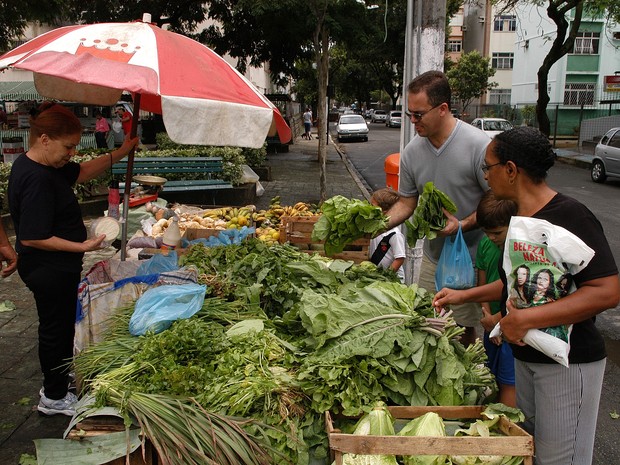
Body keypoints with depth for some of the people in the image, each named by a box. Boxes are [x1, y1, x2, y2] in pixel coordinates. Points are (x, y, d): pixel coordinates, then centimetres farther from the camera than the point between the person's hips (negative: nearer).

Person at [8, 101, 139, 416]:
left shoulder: (39, 166, 4)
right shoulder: (36, 179, -27)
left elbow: (82, 172, 15)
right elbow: (33, 237, -28)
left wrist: (119, 154, 5)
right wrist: (82, 246, -26)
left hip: (55, 268, 10)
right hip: (49, 270, -10)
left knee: (63, 323, 24)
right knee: (55, 328, 6)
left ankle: (62, 375, 44)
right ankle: (54, 398, 24)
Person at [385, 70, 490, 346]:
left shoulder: (479, 145, -17)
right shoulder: (411, 152, -1)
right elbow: (407, 202, 7)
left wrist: (462, 224, -25)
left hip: (470, 258, -5)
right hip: (433, 256, 5)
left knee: (464, 329, 6)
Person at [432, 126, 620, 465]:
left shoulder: (570, 216, -21)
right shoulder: (521, 217, 7)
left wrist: (527, 319, -29)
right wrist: (463, 295, 15)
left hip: (567, 362, -9)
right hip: (525, 356, 9)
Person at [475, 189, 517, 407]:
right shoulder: (486, 243, 0)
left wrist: (496, 319, -14)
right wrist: (487, 317, -4)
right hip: (492, 324, 7)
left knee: (508, 384, 4)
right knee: (492, 378, 19)